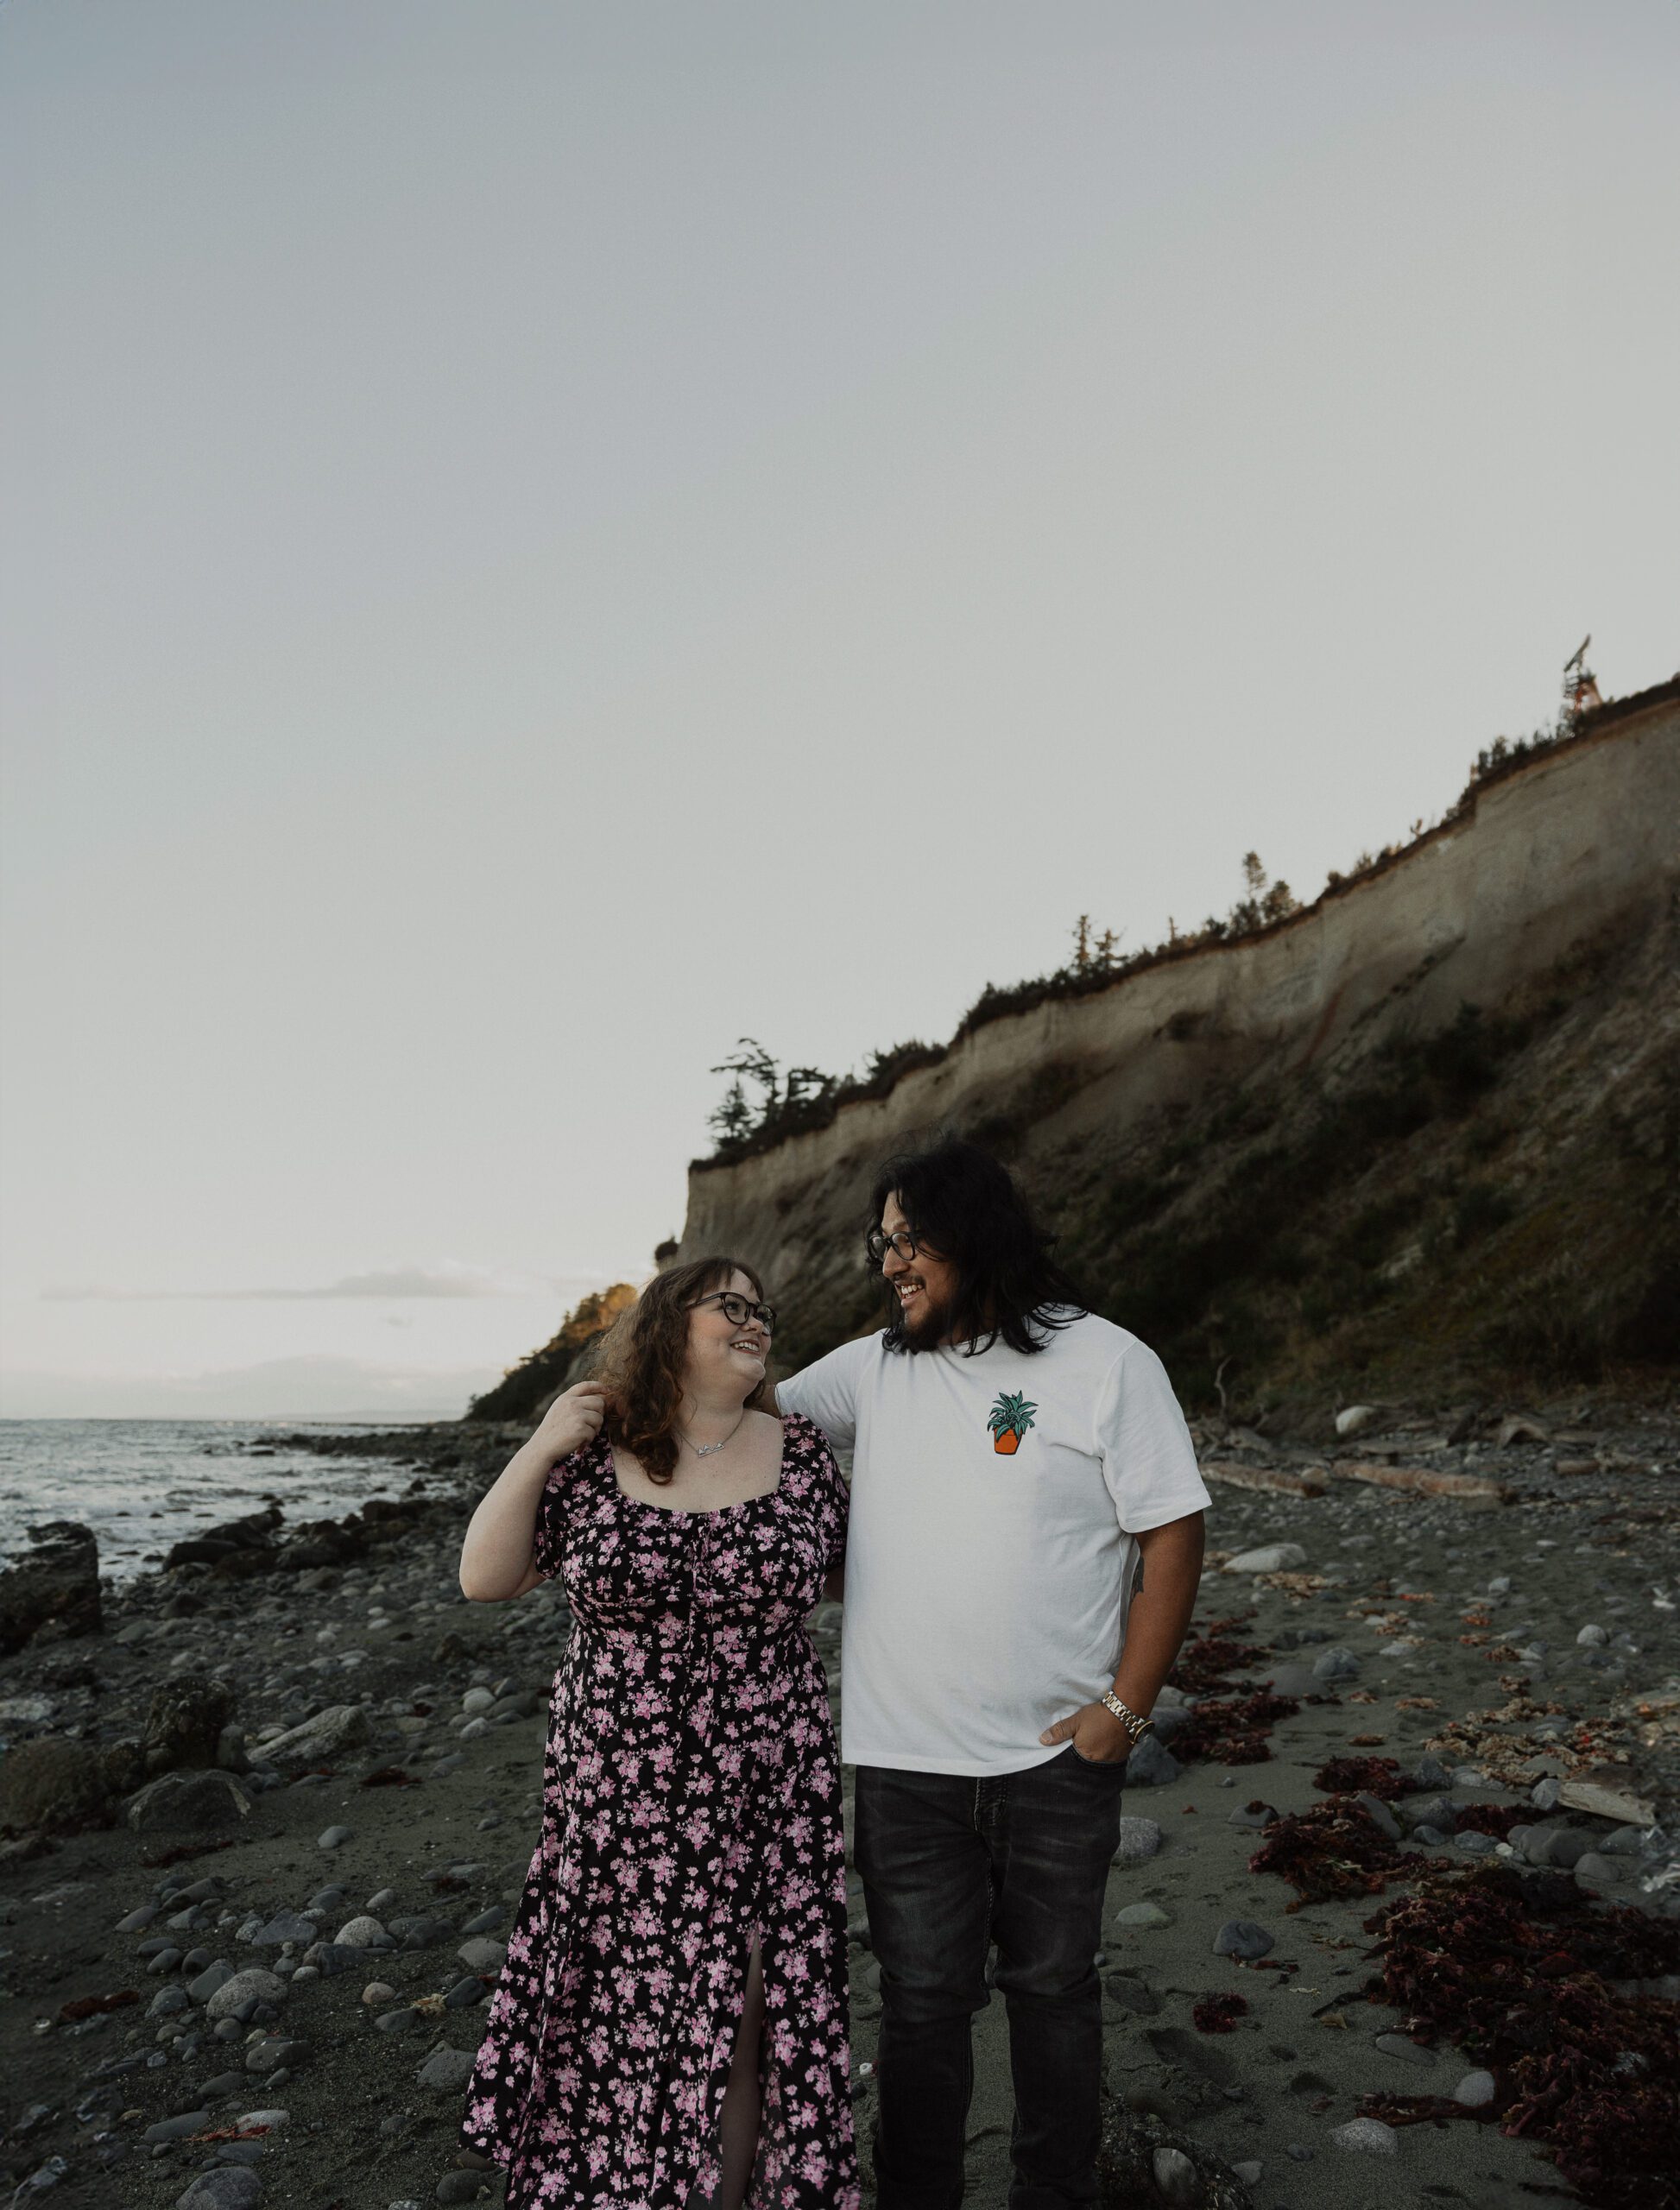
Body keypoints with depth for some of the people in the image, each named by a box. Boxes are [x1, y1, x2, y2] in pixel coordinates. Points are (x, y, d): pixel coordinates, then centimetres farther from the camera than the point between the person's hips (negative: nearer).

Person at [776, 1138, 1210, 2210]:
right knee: (922, 1999, 13)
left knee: (1054, 1985, 16)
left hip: (1059, 1759, -2)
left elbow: (1173, 1538, -8)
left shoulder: (1107, 1363, -8)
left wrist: (1125, 1709, -10)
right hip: (904, 1759, 2)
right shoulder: (871, 1370, 3)